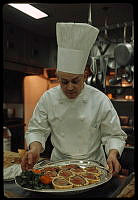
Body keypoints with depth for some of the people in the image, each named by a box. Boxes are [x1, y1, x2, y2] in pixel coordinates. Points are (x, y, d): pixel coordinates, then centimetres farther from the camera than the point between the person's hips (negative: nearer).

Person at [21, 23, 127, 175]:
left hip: (93, 164, -1)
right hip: (59, 163, 2)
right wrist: (35, 148, -17)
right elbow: (37, 130, 2)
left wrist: (112, 154, -21)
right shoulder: (48, 98, -5)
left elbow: (114, 135, -3)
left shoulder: (100, 100, -10)